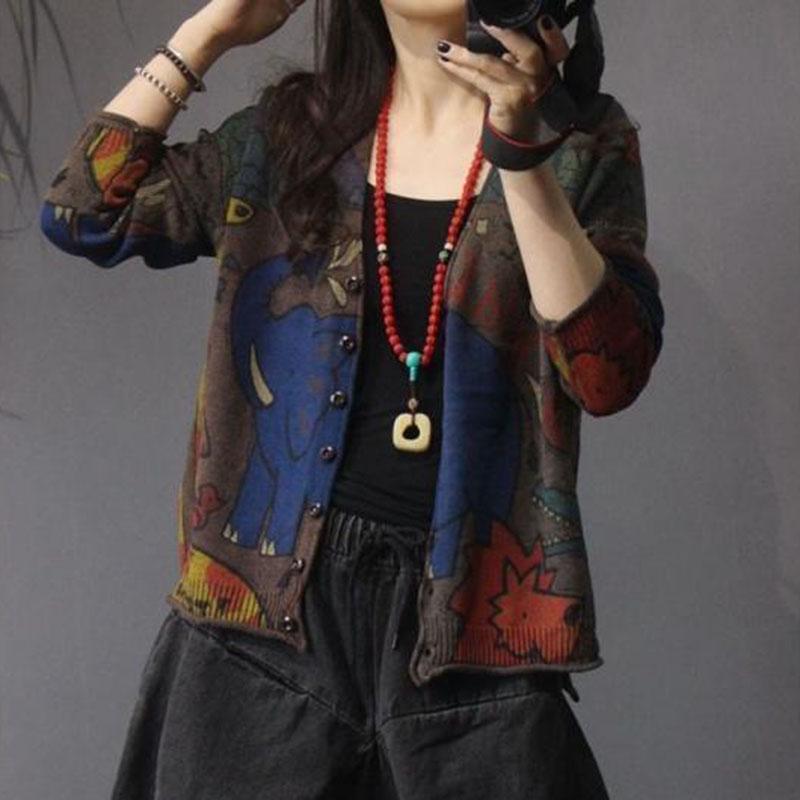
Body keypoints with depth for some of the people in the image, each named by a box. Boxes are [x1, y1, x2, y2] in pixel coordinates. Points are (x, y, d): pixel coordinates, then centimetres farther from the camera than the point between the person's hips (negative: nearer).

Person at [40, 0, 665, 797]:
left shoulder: (580, 144, 1)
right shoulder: (287, 133, 8)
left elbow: (608, 375, -12)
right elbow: (83, 215, 0)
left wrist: (520, 152, -21)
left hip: (466, 604, -1)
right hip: (274, 591, 2)